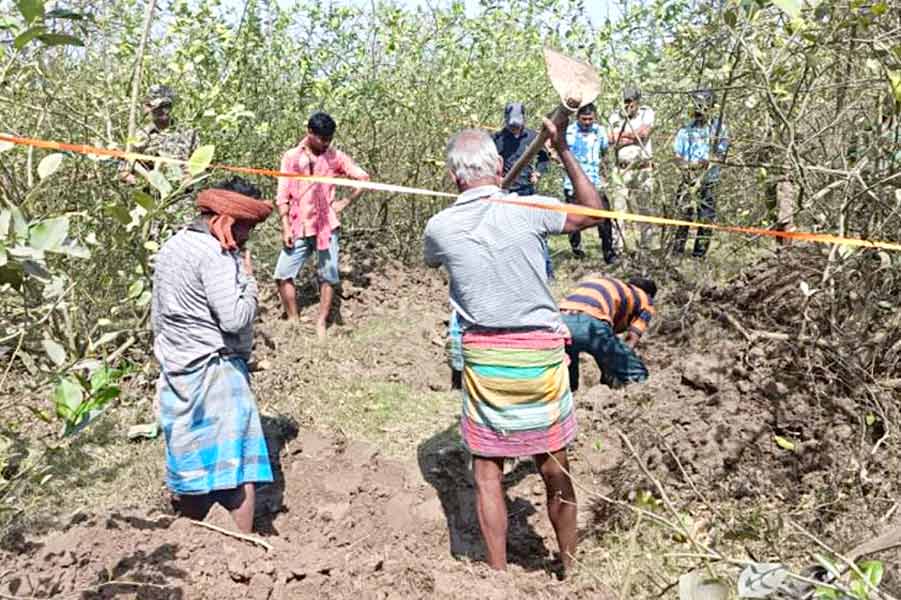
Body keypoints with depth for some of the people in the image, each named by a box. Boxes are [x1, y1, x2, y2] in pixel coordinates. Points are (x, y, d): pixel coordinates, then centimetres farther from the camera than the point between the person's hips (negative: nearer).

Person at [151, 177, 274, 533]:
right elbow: (234, 318, -22)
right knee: (238, 466, -2)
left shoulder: (171, 247, 13)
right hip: (214, 373, -9)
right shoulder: (215, 254, -16)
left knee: (191, 463, 16)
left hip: (176, 373, 9)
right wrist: (249, 279, -7)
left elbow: (157, 316, 19)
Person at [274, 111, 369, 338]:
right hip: (299, 227, 0)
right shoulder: (291, 157, 1)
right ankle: (293, 321, 12)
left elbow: (363, 178, 7)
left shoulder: (335, 156, 1)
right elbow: (283, 195, 1)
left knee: (328, 277, 2)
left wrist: (346, 202, 0)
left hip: (327, 226, 0)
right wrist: (285, 227, -6)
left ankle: (321, 323, 16)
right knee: (283, 275, -4)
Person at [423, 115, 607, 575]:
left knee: (487, 470, 12)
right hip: (540, 352, 0)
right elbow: (593, 211, 7)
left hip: (482, 356, 0)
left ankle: (498, 573, 19)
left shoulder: (440, 227, -6)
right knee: (554, 468, 14)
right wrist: (563, 149, 10)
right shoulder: (528, 210, -11)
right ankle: (570, 566, 31)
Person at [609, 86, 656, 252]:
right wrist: (634, 136, -8)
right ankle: (617, 245, 4)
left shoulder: (647, 113, 5)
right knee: (618, 207, -1)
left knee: (642, 208, 2)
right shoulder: (615, 116, 12)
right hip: (620, 169, 2)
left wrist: (622, 135, -4)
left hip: (642, 170, -2)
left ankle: (645, 245, 9)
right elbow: (611, 139, 0)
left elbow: (645, 132, -12)